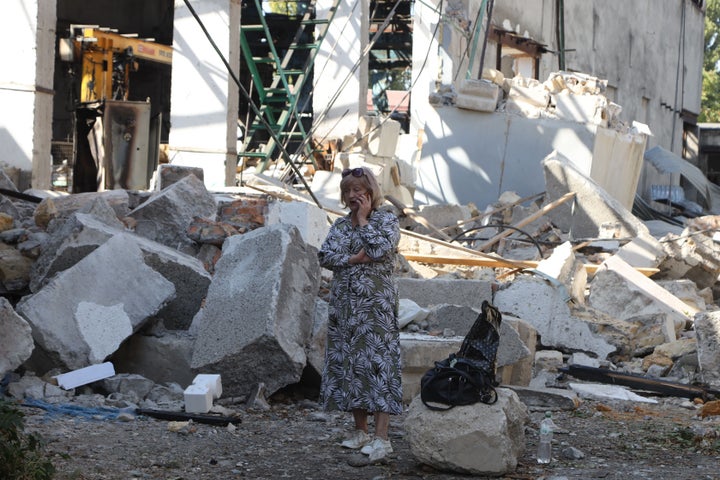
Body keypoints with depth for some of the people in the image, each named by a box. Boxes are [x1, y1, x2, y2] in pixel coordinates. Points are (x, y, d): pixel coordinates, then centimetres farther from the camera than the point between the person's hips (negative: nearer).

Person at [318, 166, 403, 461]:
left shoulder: (387, 220, 0)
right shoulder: (341, 224, 14)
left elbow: (380, 249, -19)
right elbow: (325, 256, 1)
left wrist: (363, 219, -8)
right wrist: (355, 258, -12)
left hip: (375, 305, -6)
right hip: (344, 303, 6)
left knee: (377, 362, -11)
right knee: (347, 362, 6)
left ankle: (381, 437, -13)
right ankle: (360, 431, 15)